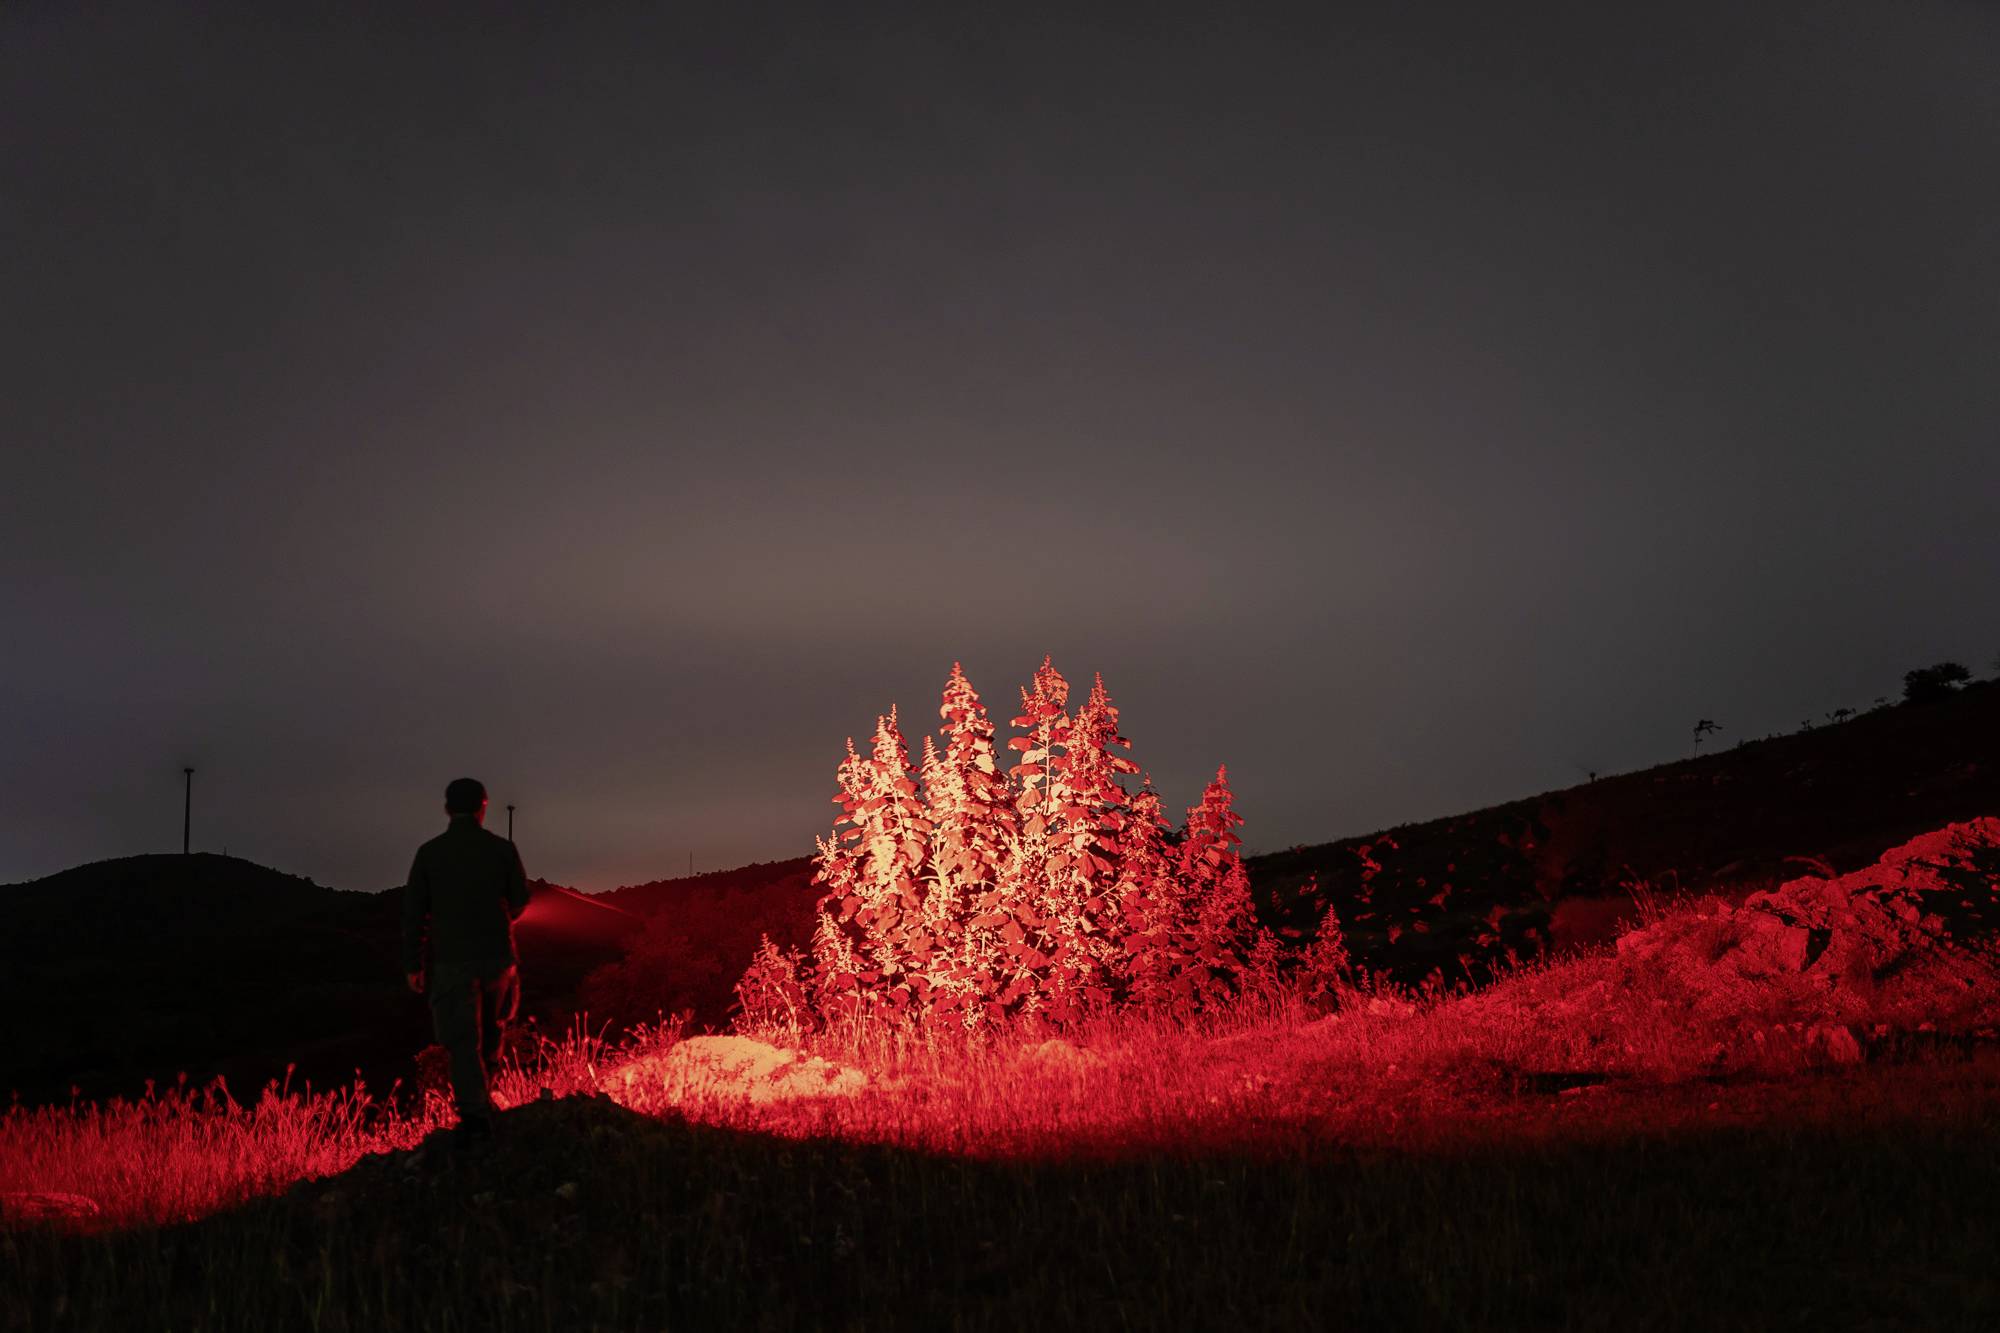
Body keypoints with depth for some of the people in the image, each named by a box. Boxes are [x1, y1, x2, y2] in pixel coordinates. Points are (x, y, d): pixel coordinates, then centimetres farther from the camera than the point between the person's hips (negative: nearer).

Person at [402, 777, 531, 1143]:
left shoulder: (429, 852, -2)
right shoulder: (502, 849, -2)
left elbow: (413, 912, -2)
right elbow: (520, 900, 5)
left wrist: (413, 965, 5)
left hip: (451, 960, -1)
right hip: (497, 955, 1)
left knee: (462, 1040, -2)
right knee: (491, 1029, 23)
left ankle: (474, 1112, -14)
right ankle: (480, 1096, 27)